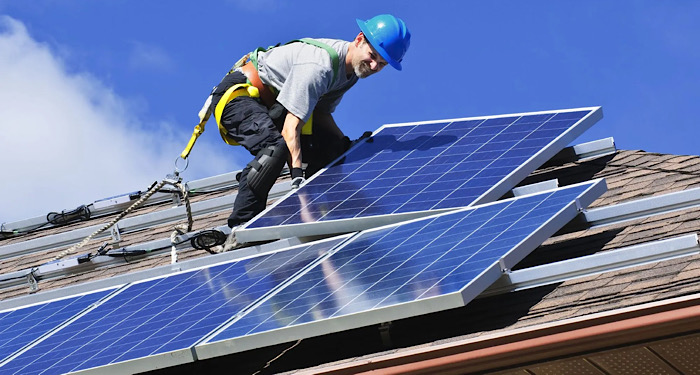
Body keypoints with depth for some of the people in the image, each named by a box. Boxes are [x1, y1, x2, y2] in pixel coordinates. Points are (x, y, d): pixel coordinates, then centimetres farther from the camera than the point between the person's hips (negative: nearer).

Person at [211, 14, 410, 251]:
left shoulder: (352, 68, 0)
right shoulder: (319, 66, -30)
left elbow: (321, 114, 9)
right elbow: (291, 127, -35)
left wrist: (349, 147, -4)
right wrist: (297, 176, -42)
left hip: (271, 104, 10)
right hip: (238, 94, -10)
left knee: (333, 147, 1)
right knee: (276, 148, -35)